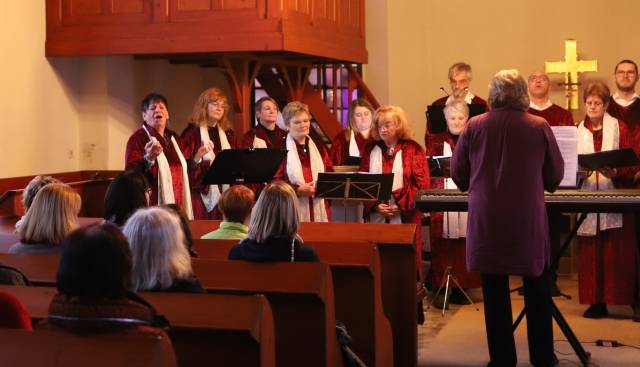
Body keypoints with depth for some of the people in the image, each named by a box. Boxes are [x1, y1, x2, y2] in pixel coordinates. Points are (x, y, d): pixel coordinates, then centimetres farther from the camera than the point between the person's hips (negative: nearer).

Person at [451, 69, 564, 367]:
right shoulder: (539, 127, -6)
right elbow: (555, 176, 3)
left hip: (486, 221, 0)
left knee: (495, 291, 9)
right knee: (537, 289, 14)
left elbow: (458, 174, 4)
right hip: (528, 220, 0)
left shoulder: (474, 126, -4)